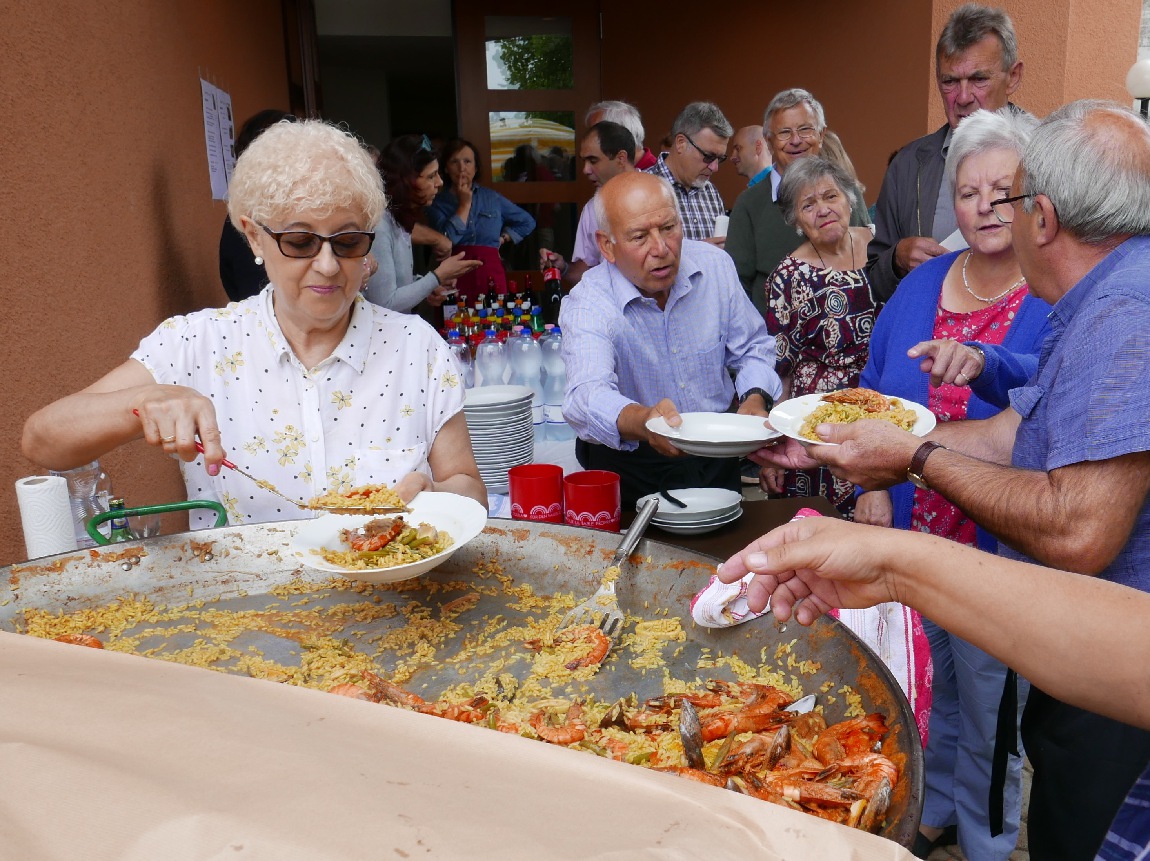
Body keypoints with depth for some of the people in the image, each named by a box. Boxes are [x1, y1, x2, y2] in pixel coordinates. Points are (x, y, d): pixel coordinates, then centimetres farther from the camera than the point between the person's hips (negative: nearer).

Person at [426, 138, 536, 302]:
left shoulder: (492, 198, 14)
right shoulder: (437, 203, 6)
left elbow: (527, 222, 22)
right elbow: (446, 239, -11)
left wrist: (502, 239, 10)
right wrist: (464, 204, -3)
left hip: (490, 274, 2)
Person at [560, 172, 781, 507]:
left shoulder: (714, 265, -1)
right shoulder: (587, 305, -15)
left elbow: (753, 348, 11)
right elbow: (587, 397, -32)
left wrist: (756, 399, -10)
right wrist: (643, 420, -53)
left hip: (716, 457, 3)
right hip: (631, 467, -3)